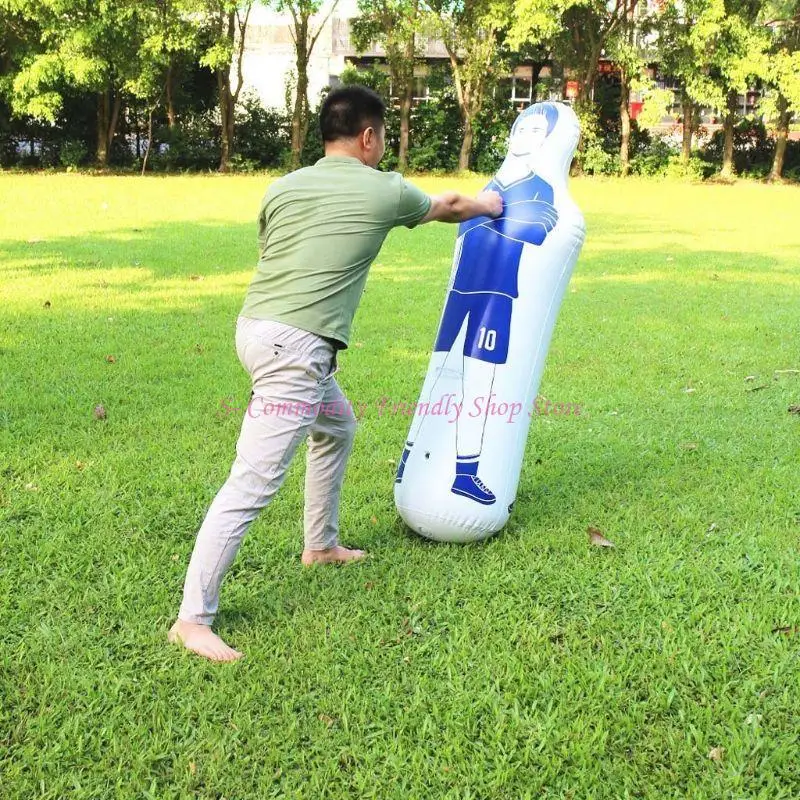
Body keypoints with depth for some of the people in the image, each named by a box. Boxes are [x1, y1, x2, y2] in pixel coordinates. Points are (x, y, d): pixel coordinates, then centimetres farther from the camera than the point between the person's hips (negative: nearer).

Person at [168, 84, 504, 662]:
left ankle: (321, 545, 43)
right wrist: (486, 205, 43)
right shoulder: (385, 191, 2)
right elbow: (448, 209, 22)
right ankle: (193, 619, -8)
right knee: (255, 482, -9)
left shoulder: (283, 188, 13)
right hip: (296, 347, -8)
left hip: (257, 327, 8)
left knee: (338, 426, 29)